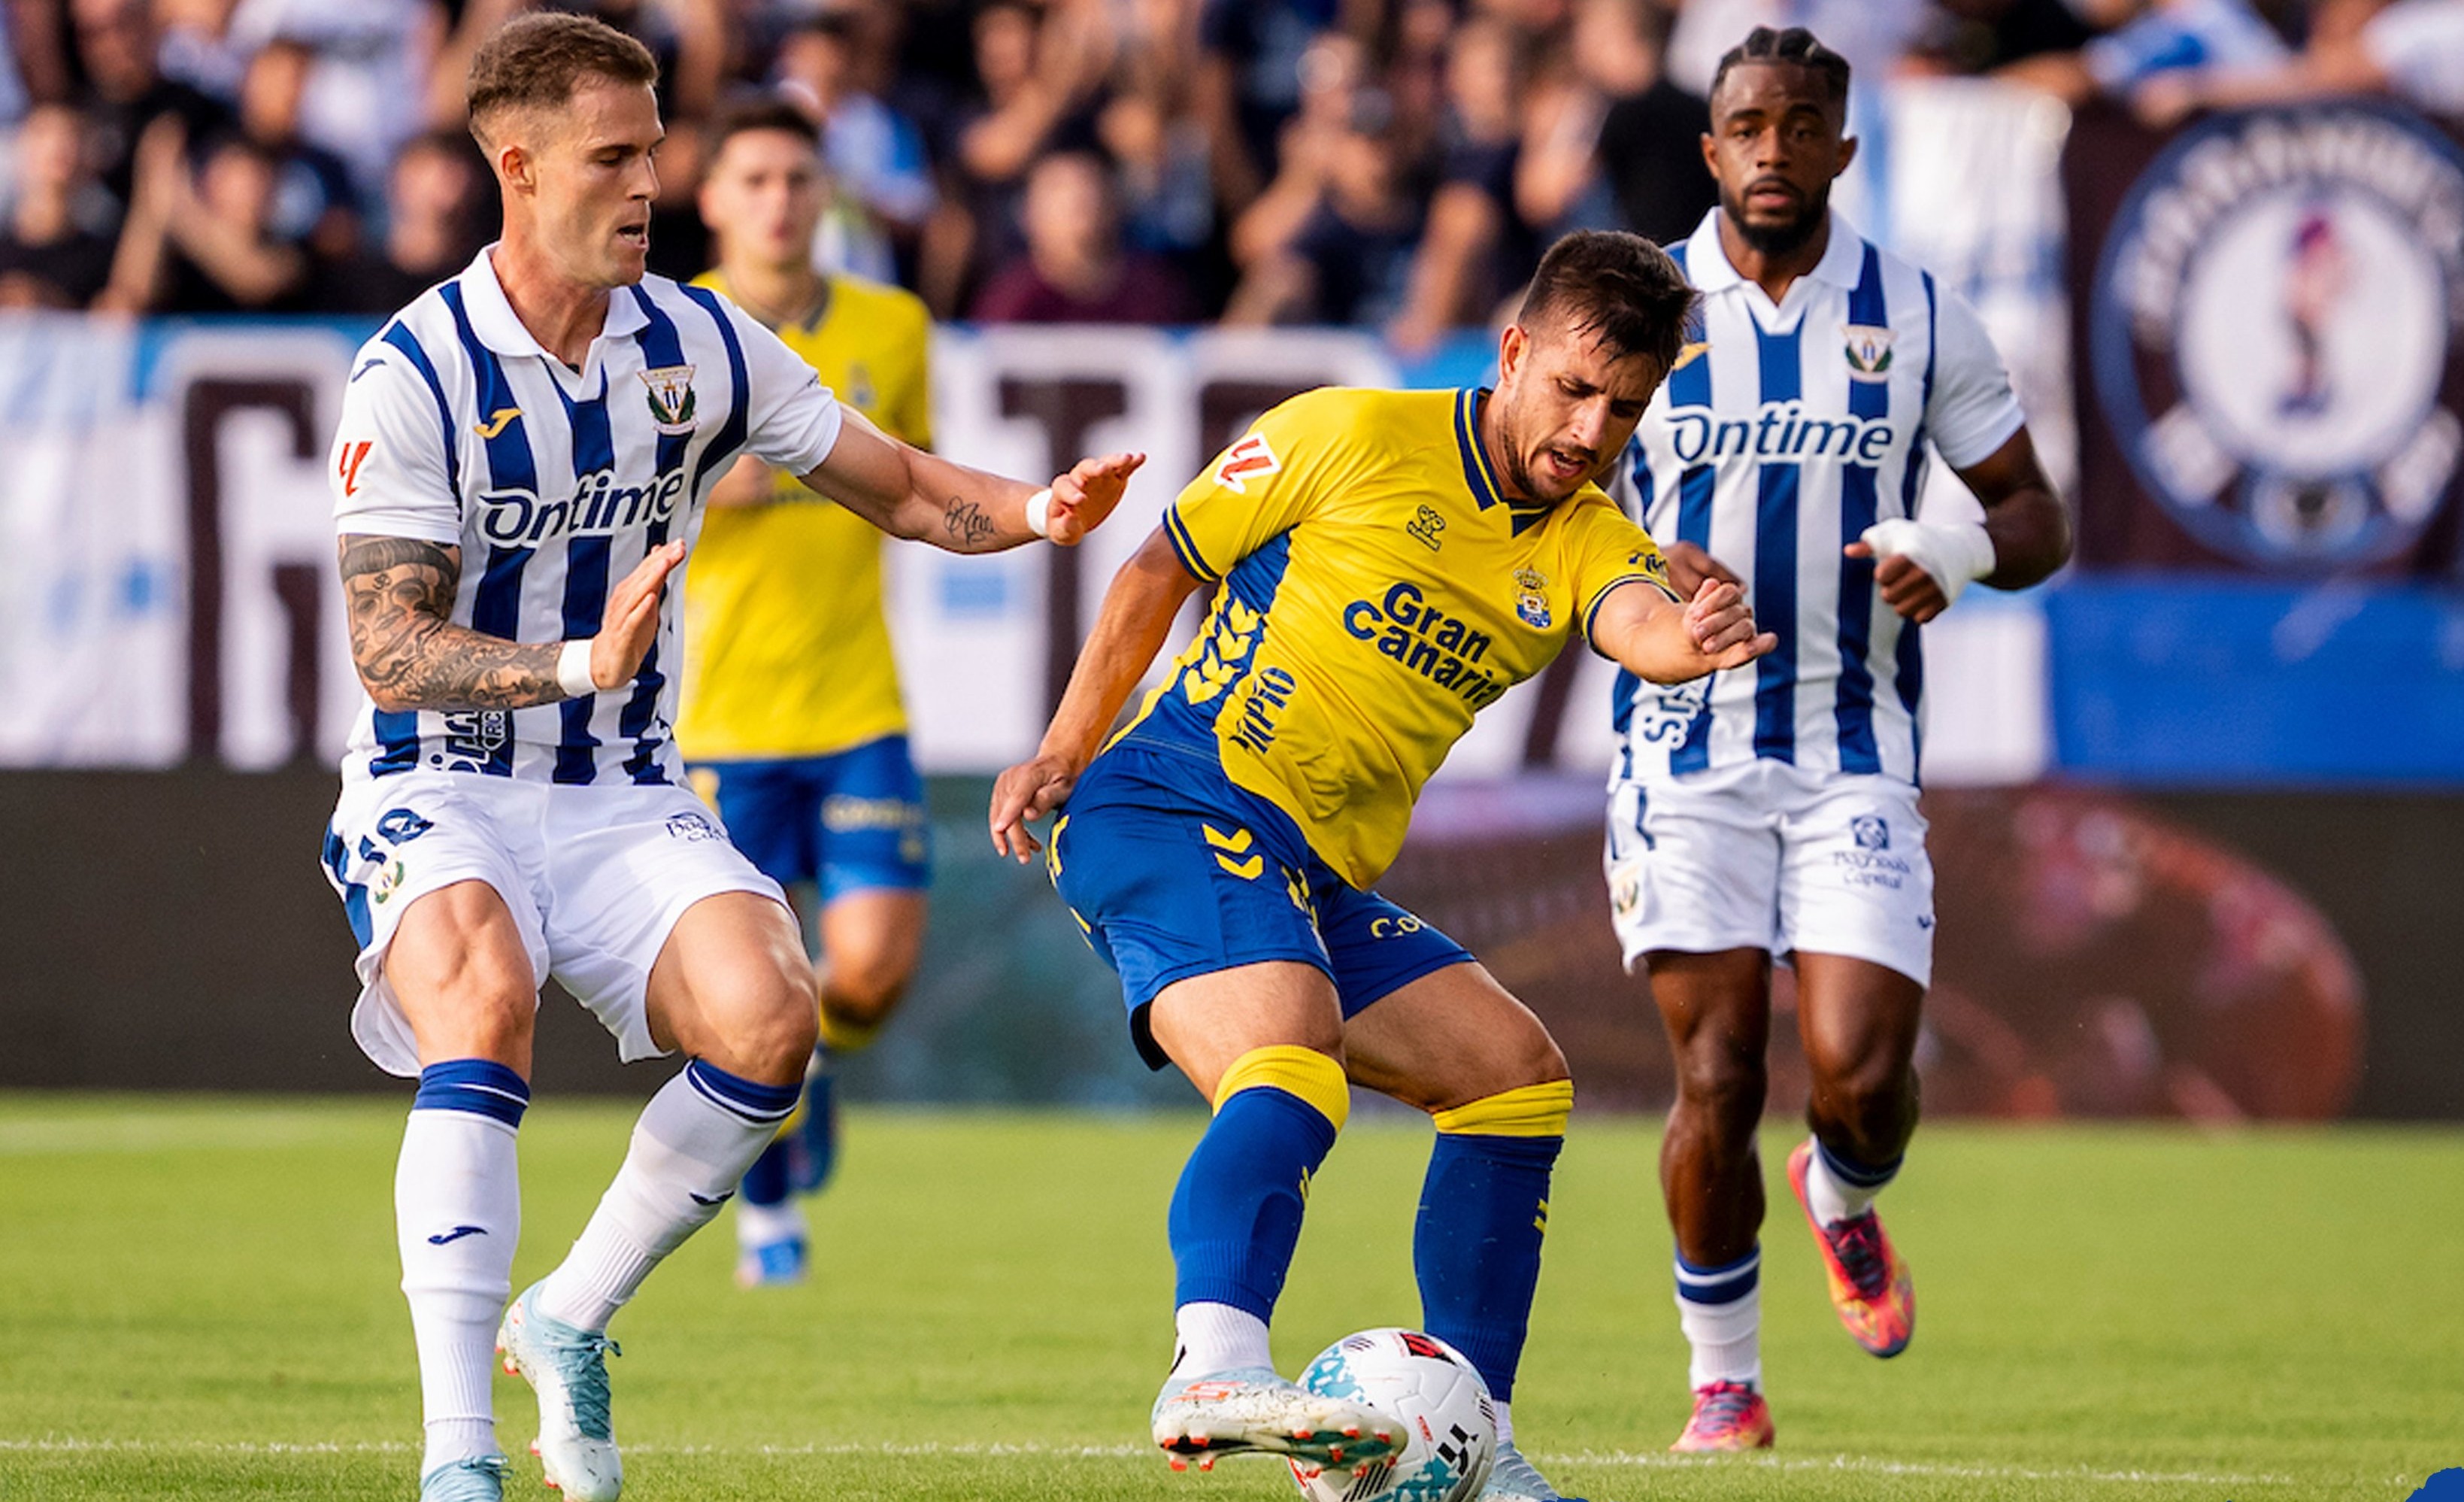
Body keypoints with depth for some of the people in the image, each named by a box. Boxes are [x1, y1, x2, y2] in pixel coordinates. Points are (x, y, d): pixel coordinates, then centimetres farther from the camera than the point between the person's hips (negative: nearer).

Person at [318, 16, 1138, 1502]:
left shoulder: (701, 344, 2)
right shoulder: (414, 374, -13)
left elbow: (899, 486, 9)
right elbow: (390, 650, -17)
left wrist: (1038, 510, -12)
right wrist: (583, 665, -34)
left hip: (626, 804, 4)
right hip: (441, 794, -4)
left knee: (770, 1018, -22)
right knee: (487, 998, -35)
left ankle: (572, 1322, 2)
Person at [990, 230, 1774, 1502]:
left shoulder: (1582, 542, 10)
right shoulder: (1352, 439, -3)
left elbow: (1635, 619, -15)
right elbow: (1165, 565, 6)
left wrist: (1689, 639, -39)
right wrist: (1063, 753, 3)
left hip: (1318, 884, 8)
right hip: (1173, 810, -8)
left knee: (1516, 1074, 6)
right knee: (1293, 1061, -32)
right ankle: (1216, 1372, -53)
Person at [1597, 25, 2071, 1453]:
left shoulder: (1919, 318, 3)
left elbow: (2039, 519, 7)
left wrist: (1958, 552, -15)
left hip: (1857, 754, 0)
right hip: (1688, 750, 0)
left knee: (1862, 1075, -12)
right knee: (1718, 1078, -7)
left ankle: (1846, 1202, 26)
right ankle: (1724, 1380, 11)